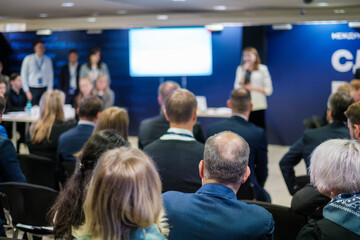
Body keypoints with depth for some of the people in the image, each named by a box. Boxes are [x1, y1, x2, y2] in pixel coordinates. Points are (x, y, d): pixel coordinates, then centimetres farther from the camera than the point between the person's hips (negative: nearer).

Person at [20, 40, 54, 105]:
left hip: (44, 89, 1)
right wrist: (27, 91, -3)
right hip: (32, 89, -1)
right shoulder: (28, 59, 0)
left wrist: (49, 91, -3)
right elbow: (24, 75, 2)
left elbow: (50, 75, 5)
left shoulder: (48, 60, 4)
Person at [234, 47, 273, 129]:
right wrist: (245, 71, -6)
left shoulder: (262, 69, 0)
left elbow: (269, 90, 1)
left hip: (258, 106, -2)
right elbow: (237, 87, -3)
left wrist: (254, 88, -9)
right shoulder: (240, 69, 8)